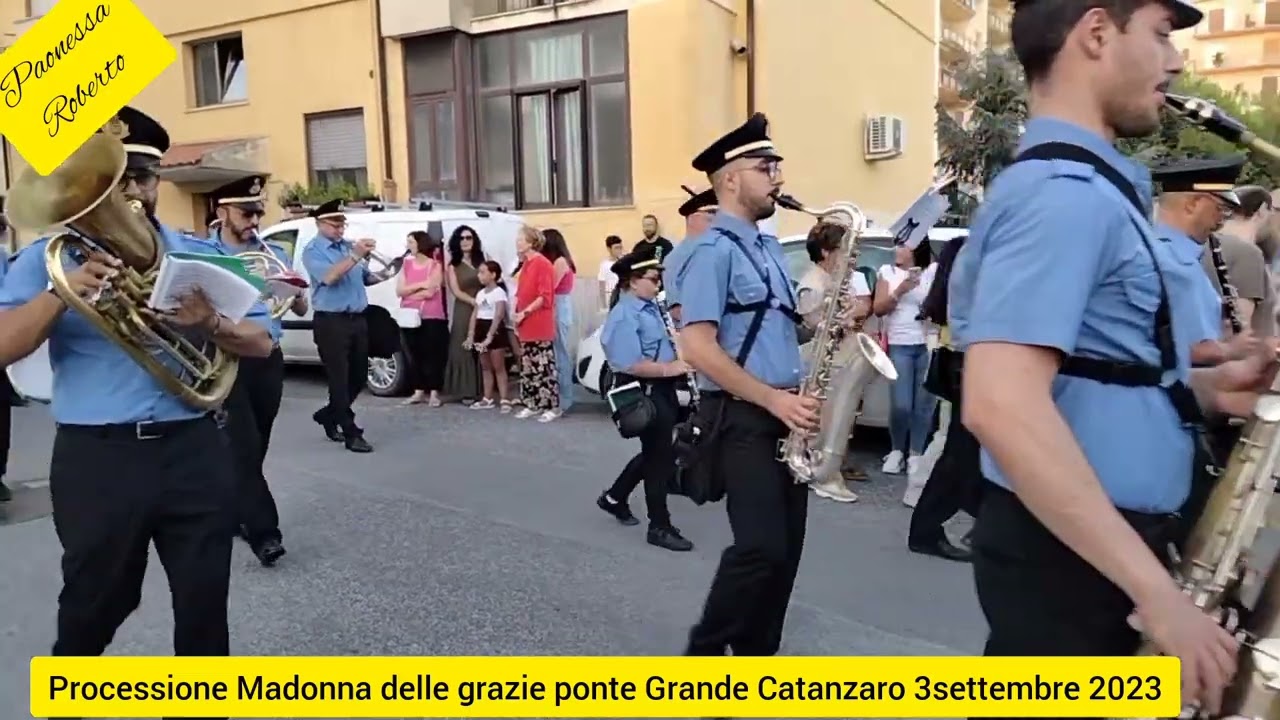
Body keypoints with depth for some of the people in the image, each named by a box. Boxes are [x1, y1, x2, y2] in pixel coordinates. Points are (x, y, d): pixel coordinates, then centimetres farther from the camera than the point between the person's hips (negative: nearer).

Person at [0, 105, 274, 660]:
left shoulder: (201, 256, 7)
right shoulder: (49, 256, 3)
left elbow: (261, 341, 3)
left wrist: (209, 324, -17)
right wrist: (63, 291, -23)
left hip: (194, 451, 1)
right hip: (96, 459, -1)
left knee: (204, 602, 9)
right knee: (96, 603, 15)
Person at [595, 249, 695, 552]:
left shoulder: (652, 306, 9)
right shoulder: (624, 316, -19)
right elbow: (631, 366, -27)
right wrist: (669, 369, -26)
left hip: (662, 388, 10)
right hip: (643, 392, -9)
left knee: (656, 451, 20)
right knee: (661, 455, -2)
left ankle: (614, 498, 37)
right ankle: (660, 527, 10)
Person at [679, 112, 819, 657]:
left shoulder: (770, 248, 15)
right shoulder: (713, 250, -12)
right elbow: (697, 347, -20)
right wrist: (772, 399, -21)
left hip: (782, 414, 9)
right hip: (742, 418, -9)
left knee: (786, 548, 11)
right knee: (762, 548, -10)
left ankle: (756, 655, 25)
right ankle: (705, 651, 11)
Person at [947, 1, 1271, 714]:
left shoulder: (1086, 190, 13)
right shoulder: (1065, 192, -19)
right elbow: (1002, 405, -32)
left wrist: (1203, 386, 4)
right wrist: (1157, 592, -28)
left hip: (1096, 540, 10)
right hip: (1071, 553, -10)